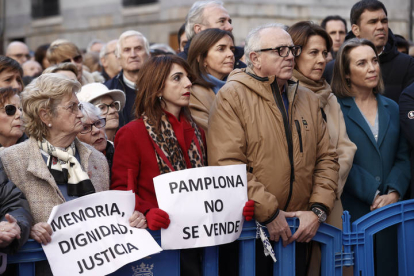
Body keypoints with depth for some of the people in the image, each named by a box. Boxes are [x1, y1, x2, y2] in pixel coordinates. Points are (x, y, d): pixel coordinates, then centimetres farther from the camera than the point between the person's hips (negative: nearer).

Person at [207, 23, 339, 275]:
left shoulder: (308, 99, 13)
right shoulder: (232, 96, -7)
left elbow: (327, 158, 10)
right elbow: (227, 164, -16)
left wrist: (318, 210, -4)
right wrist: (269, 213, -16)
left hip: (298, 233, 5)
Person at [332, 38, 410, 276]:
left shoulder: (392, 108, 14)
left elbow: (403, 158, 9)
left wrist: (394, 193, -8)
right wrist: (373, 195, -13)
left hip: (390, 211, 4)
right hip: (351, 212, -4)